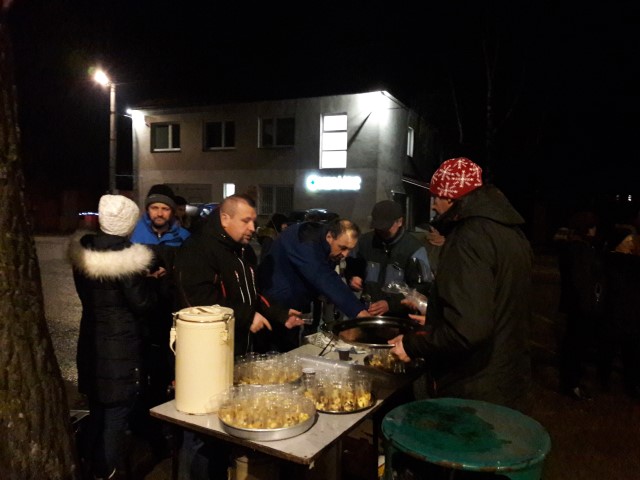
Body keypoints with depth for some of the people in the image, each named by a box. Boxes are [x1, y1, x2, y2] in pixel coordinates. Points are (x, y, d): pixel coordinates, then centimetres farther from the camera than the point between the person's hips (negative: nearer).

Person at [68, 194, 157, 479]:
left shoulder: (82, 250, -1)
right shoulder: (126, 257, -23)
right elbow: (143, 303, -17)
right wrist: (147, 281, -1)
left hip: (92, 342, 7)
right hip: (121, 347, -7)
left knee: (97, 410, 25)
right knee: (116, 413, 9)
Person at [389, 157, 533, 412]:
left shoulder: (470, 237, -22)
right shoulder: (510, 231, 8)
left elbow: (467, 329, -31)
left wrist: (413, 345, -16)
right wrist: (434, 322, 23)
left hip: (472, 391, -9)